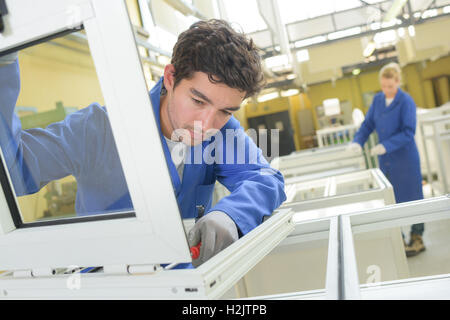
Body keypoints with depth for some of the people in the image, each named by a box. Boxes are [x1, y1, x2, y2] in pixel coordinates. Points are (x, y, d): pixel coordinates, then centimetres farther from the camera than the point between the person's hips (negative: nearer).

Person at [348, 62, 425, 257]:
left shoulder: (406, 101, -12)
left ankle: (416, 239, 18)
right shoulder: (377, 99, 7)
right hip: (385, 160, 6)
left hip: (405, 158, -6)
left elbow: (408, 132, -16)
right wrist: (358, 142, -8)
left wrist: (385, 146, -25)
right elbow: (368, 124, 9)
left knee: (411, 198, 5)